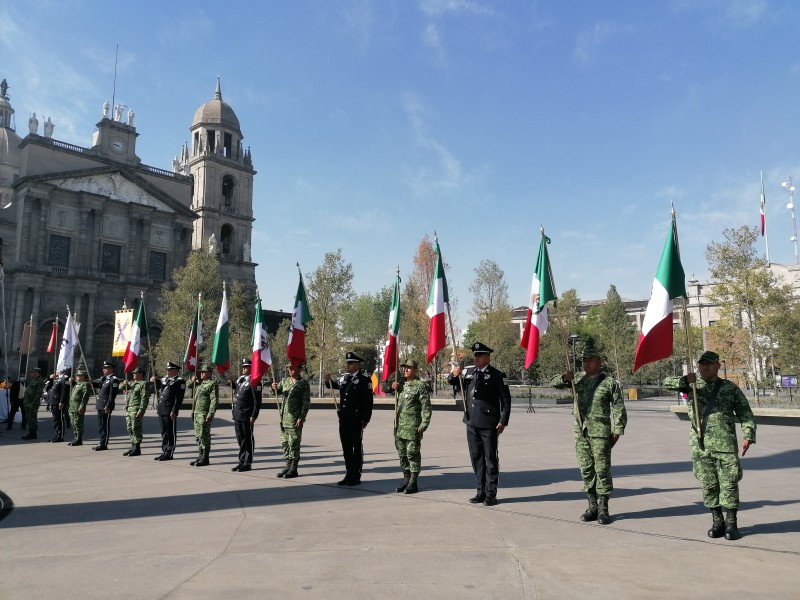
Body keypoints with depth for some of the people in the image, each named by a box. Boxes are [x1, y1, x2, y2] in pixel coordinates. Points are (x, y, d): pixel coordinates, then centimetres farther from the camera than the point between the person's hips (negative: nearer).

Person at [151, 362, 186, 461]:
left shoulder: (179, 381, -8)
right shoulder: (165, 379, 15)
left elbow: (179, 398, -14)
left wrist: (174, 411, -19)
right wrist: (155, 380, 12)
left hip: (170, 411, -8)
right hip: (161, 410, 8)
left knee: (171, 433, 0)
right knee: (164, 432, 13)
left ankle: (169, 453, 5)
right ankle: (164, 452, 21)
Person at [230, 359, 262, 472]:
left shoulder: (254, 382, -12)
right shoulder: (240, 379, 12)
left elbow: (257, 401, -15)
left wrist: (254, 416, -18)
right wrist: (232, 382, 13)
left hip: (247, 417, -8)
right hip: (237, 415, 8)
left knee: (248, 440, 2)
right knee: (240, 439, 14)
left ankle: (248, 463, 10)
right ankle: (242, 461, 24)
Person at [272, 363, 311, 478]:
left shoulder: (304, 383, -6)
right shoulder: (285, 381, 12)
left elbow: (306, 402, -9)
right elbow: (278, 391, 24)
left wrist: (301, 418, -16)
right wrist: (275, 387, -1)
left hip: (295, 419, -7)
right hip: (284, 417, 7)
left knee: (294, 443, -2)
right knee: (284, 442, 12)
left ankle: (294, 469, 6)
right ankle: (288, 465, 24)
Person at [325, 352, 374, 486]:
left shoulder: (364, 379, -7)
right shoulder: (344, 378, 12)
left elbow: (368, 400, -10)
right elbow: (333, 385, 32)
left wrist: (365, 419, -14)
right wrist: (328, 380, 9)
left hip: (357, 419, -6)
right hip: (343, 418, 6)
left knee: (357, 447, 3)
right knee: (346, 447, 11)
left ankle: (356, 476, 10)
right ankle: (349, 474, 21)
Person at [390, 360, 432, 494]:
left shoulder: (420, 385, -6)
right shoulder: (401, 384, 14)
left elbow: (426, 407, -9)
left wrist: (423, 425, -15)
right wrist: (393, 387, 5)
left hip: (413, 427, -7)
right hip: (399, 426, 7)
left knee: (413, 454, -1)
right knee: (402, 454, 12)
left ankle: (413, 482, 8)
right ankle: (406, 479, 24)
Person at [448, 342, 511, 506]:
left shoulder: (497, 375, -3)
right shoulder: (470, 374, 13)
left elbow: (506, 399, -5)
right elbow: (454, 384, 22)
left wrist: (503, 421, -12)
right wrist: (454, 375, -1)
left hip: (489, 424, -6)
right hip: (472, 423, 6)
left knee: (491, 458, 3)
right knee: (476, 458, 11)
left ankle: (491, 494, 10)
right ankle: (481, 491, 22)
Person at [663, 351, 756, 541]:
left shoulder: (730, 388, 9)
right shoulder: (692, 386, 12)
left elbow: (746, 414, 10)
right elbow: (667, 382, 1)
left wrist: (748, 436, -2)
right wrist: (684, 380, -17)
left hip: (726, 444, -2)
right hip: (700, 446, 2)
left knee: (729, 484, -1)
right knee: (708, 485, 7)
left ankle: (731, 523, 12)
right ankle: (717, 521, 19)